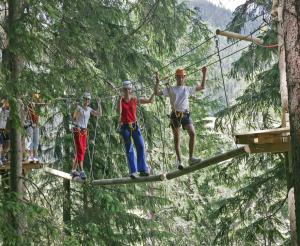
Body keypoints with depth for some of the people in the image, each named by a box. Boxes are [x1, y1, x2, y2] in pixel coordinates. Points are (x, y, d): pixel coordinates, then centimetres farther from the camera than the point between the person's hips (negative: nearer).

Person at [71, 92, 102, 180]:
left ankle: (73, 170, 15)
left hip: (84, 132, 7)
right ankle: (82, 171, -22)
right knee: (80, 150, -15)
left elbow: (99, 114, 7)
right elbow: (74, 118, 1)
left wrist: (99, 103, 4)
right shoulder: (78, 107, -3)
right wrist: (76, 125, -17)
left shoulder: (89, 109, 13)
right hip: (77, 130, -7)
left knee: (81, 151, 6)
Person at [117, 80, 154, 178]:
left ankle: (143, 170, 1)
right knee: (129, 149, 0)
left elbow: (150, 101, 1)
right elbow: (119, 111, -18)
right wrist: (120, 100, -18)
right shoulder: (121, 100, -1)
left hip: (135, 125, 1)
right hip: (125, 126, -1)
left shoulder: (135, 99, 1)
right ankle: (133, 171, 2)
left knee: (141, 146, -5)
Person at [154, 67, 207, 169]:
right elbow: (157, 93, 6)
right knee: (177, 138, 3)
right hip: (175, 115, -1)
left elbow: (202, 87, 21)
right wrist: (157, 82, -6)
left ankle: (191, 157, -15)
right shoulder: (170, 89, 11)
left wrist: (204, 74, 16)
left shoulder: (188, 89, 17)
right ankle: (179, 161, 9)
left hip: (185, 114, 1)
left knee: (192, 133, -19)